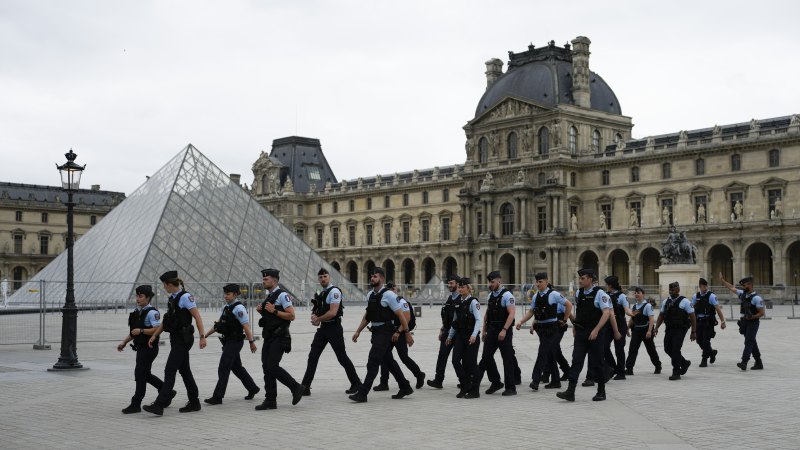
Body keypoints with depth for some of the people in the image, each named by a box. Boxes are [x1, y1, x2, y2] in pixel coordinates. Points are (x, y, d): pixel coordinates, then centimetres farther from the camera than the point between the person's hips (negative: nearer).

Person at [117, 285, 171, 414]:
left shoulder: (152, 312, -15)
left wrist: (141, 331, -27)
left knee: (140, 374, -8)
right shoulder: (136, 312, 12)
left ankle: (136, 404, -1)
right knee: (145, 374, 16)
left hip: (149, 348, -9)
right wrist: (124, 342, 15)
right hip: (140, 348, 9)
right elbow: (133, 331, 23)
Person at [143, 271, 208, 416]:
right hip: (176, 339, 9)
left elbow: (197, 317, -16)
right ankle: (194, 402, 20)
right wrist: (154, 335, 15)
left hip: (183, 339, -9)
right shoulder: (172, 298, 13)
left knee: (170, 371, -10)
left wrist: (202, 336, -21)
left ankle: (159, 405, -11)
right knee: (184, 370, 12)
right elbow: (166, 320, 19)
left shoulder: (185, 297, -13)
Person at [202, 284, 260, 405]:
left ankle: (217, 397, -5)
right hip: (228, 341, 9)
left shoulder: (239, 308, -15)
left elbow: (246, 326, -19)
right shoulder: (226, 307, 13)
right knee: (237, 367, 17)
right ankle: (252, 388, 31)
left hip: (235, 342, -9)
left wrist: (251, 342, -21)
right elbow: (218, 324, 20)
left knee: (223, 369, -8)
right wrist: (206, 335, 15)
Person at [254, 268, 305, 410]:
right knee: (267, 367, 5)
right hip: (269, 337, 9)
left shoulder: (282, 295, -10)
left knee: (272, 367, -15)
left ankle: (296, 388, 1)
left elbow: (291, 316, -17)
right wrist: (261, 311, 8)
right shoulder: (268, 296, 17)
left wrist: (274, 311, -19)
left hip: (279, 338, -9)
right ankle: (270, 400, 9)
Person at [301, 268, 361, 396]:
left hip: (334, 328, -8)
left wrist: (318, 319, -10)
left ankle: (356, 384, 13)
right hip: (322, 328, 8)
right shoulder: (321, 293, 15)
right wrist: (314, 315, 0)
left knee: (342, 357, -1)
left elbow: (333, 312, -22)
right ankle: (305, 387, 2)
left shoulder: (334, 291, -13)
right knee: (313, 356, 1)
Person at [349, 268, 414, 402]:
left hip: (385, 332, -8)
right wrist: (358, 331, 15)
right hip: (376, 331, 8)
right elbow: (367, 316, 20)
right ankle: (405, 387, 28)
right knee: (389, 360, 16)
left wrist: (407, 334, -10)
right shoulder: (370, 294, 10)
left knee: (373, 361, -11)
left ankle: (362, 393, -10)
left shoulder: (388, 295, -13)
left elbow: (401, 316, -12)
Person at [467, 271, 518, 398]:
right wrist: (484, 330, 15)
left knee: (508, 359, 0)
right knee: (486, 356, 3)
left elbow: (512, 313, -19)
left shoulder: (506, 295, -11)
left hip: (503, 331, -7)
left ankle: (511, 387, 9)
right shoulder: (491, 295, 13)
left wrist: (504, 330, -25)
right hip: (492, 330, 7)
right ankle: (495, 382, 16)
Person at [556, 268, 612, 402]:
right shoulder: (579, 293, 9)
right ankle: (570, 392, -7)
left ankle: (601, 391, 19)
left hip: (595, 333, -5)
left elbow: (607, 313, -19)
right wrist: (574, 327, 17)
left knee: (596, 362, 3)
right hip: (580, 332, 5)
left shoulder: (600, 294, -11)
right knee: (576, 361, -3)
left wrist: (596, 330, -24)